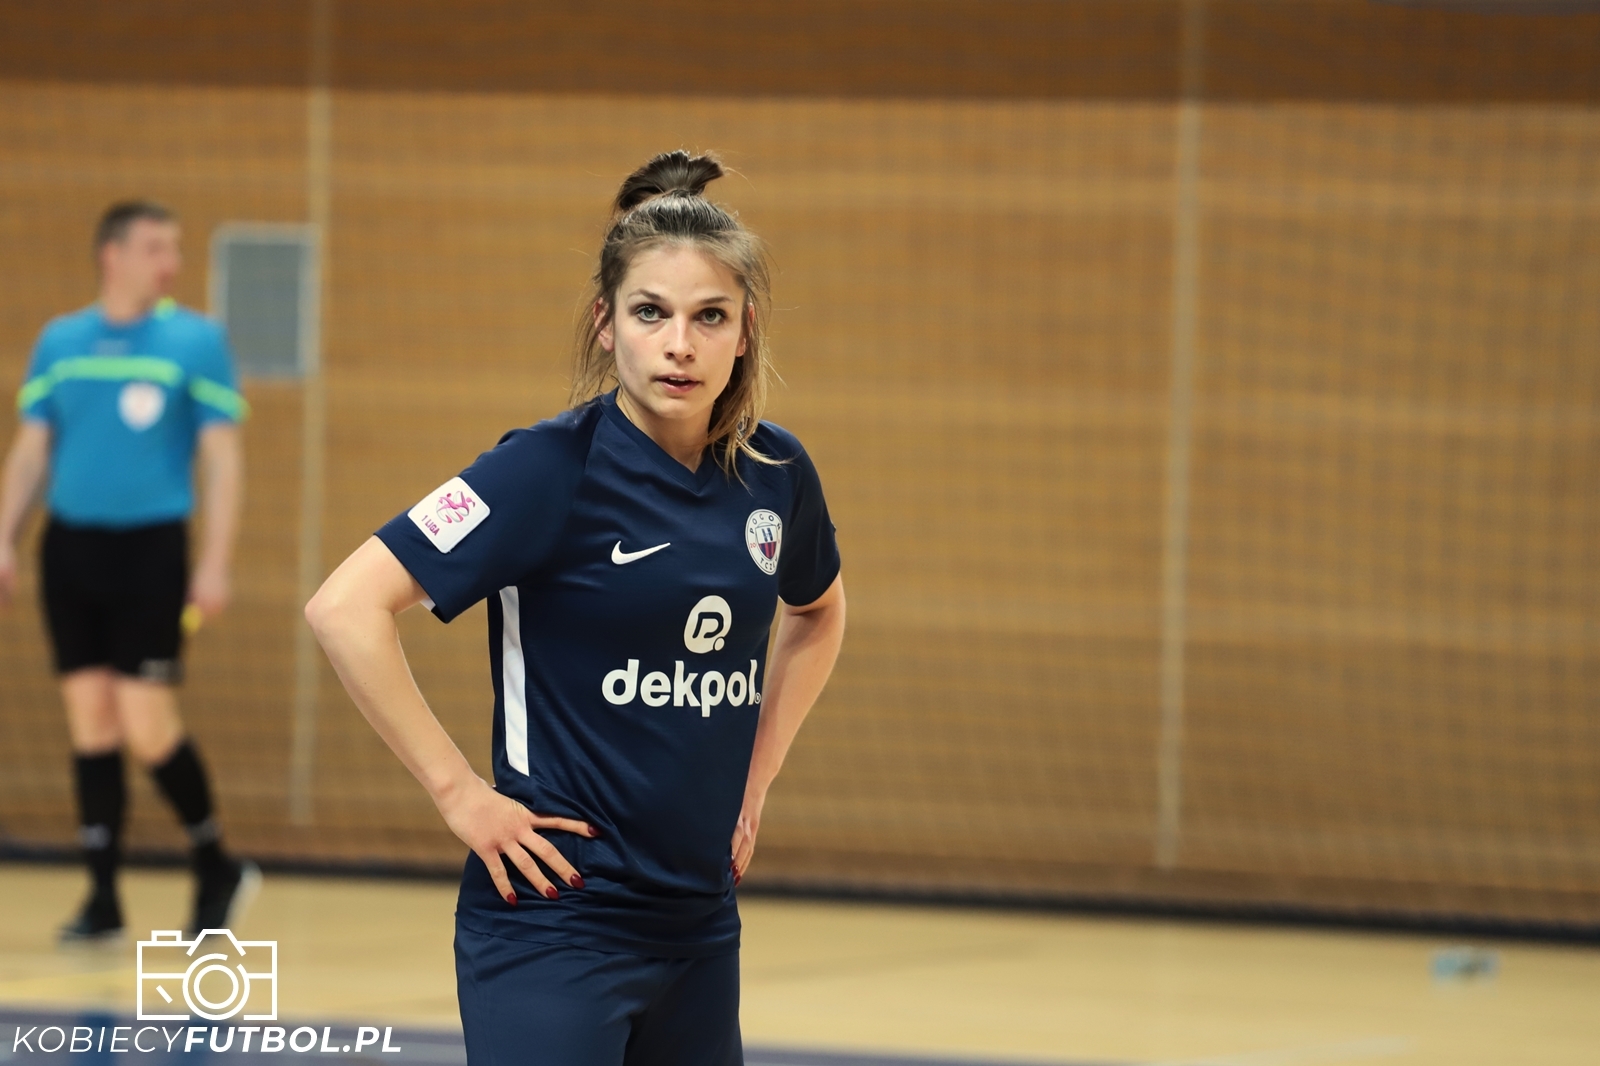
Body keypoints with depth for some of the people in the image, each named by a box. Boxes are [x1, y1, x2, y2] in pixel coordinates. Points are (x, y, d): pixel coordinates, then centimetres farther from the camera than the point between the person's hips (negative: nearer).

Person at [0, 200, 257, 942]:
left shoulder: (196, 341, -1)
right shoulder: (60, 343, 8)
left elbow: (222, 458, -3)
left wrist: (214, 564, -10)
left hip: (151, 547, -3)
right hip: (71, 544, 3)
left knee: (146, 726, -9)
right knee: (90, 720, 3)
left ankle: (216, 867, 12)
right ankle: (103, 896, 9)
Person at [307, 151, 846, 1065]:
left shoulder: (776, 473, 5)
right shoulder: (553, 468, -13)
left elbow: (818, 615, 27)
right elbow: (347, 608, -18)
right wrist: (459, 792, -16)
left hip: (700, 921, 6)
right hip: (555, 921, -6)